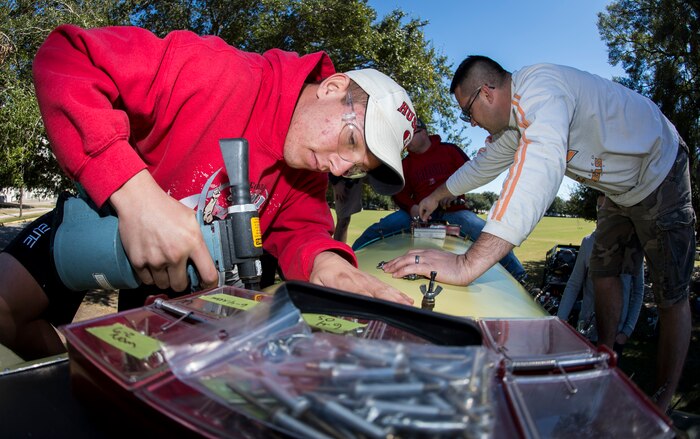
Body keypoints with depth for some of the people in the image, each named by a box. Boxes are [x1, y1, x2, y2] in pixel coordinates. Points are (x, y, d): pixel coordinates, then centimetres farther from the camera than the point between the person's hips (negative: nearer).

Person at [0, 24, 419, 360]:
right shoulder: (222, 76, -35)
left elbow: (297, 228, -16)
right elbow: (66, 58, -37)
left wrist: (325, 260, -42)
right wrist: (136, 192, -51)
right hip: (106, 218, -3)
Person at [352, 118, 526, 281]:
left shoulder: (449, 149, 11)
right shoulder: (406, 163, 18)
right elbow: (400, 193, 10)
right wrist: (411, 207, -13)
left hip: (453, 209, -2)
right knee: (376, 229, -21)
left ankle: (519, 276, -15)